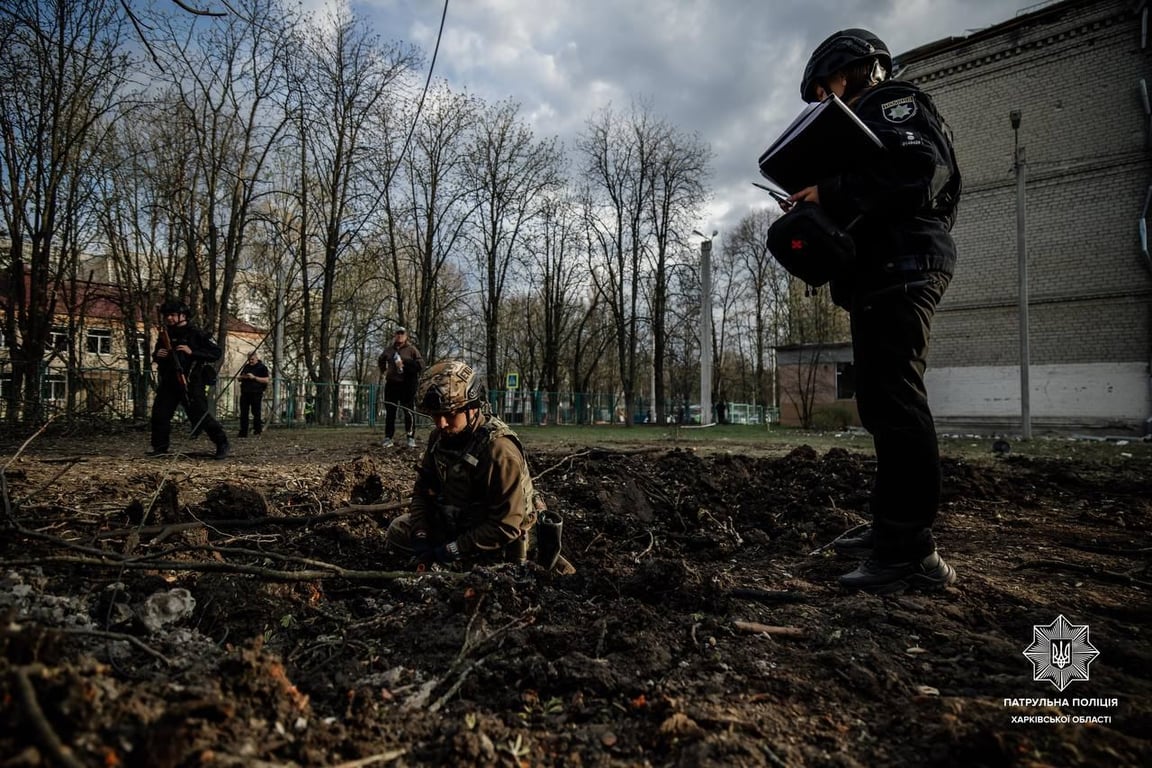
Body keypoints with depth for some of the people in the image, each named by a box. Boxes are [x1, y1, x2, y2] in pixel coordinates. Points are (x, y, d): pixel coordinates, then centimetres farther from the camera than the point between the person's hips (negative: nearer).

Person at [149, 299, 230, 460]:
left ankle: (222, 444, 5)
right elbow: (156, 355, 26)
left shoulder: (196, 334, -7)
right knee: (159, 413, 2)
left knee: (200, 415, -7)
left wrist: (192, 352, -22)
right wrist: (157, 355, 1)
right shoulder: (164, 336, 12)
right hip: (169, 383, 6)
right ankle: (160, 447, 16)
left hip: (191, 383, -6)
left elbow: (216, 353, -13)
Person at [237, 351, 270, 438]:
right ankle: (243, 432, 8)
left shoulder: (262, 367, -1)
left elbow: (266, 380, -10)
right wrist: (242, 377, -1)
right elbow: (239, 378, 23)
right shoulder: (246, 367, 18)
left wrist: (254, 377, -18)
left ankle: (257, 429, 5)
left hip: (256, 393, -6)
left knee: (256, 412, -5)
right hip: (245, 392, 6)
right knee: (243, 413, 5)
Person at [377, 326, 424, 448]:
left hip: (407, 384, -4)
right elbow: (381, 361, 32)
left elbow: (421, 364, -11)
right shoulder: (389, 350, 12)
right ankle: (388, 438, 13)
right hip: (391, 384, 4)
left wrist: (405, 363, -18)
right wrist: (383, 371, 17)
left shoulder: (411, 349, 0)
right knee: (390, 412, 7)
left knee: (409, 411, -4)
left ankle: (411, 438, 0)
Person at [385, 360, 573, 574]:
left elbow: (506, 526, -29)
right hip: (457, 524, 7)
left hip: (498, 545, -7)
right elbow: (423, 488, 2)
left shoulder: (499, 450, -30)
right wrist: (421, 538, -11)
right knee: (398, 531, 11)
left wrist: (453, 550, -26)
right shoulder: (440, 436, -5)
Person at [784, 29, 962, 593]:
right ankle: (891, 527, 19)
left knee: (894, 401, -16)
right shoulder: (864, 122, 29)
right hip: (883, 274, 11)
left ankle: (913, 554, -14)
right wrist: (818, 208, 8)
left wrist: (831, 193, -16)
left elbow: (919, 170, -18)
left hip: (901, 268, -11)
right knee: (883, 403, 11)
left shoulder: (891, 102, 1)